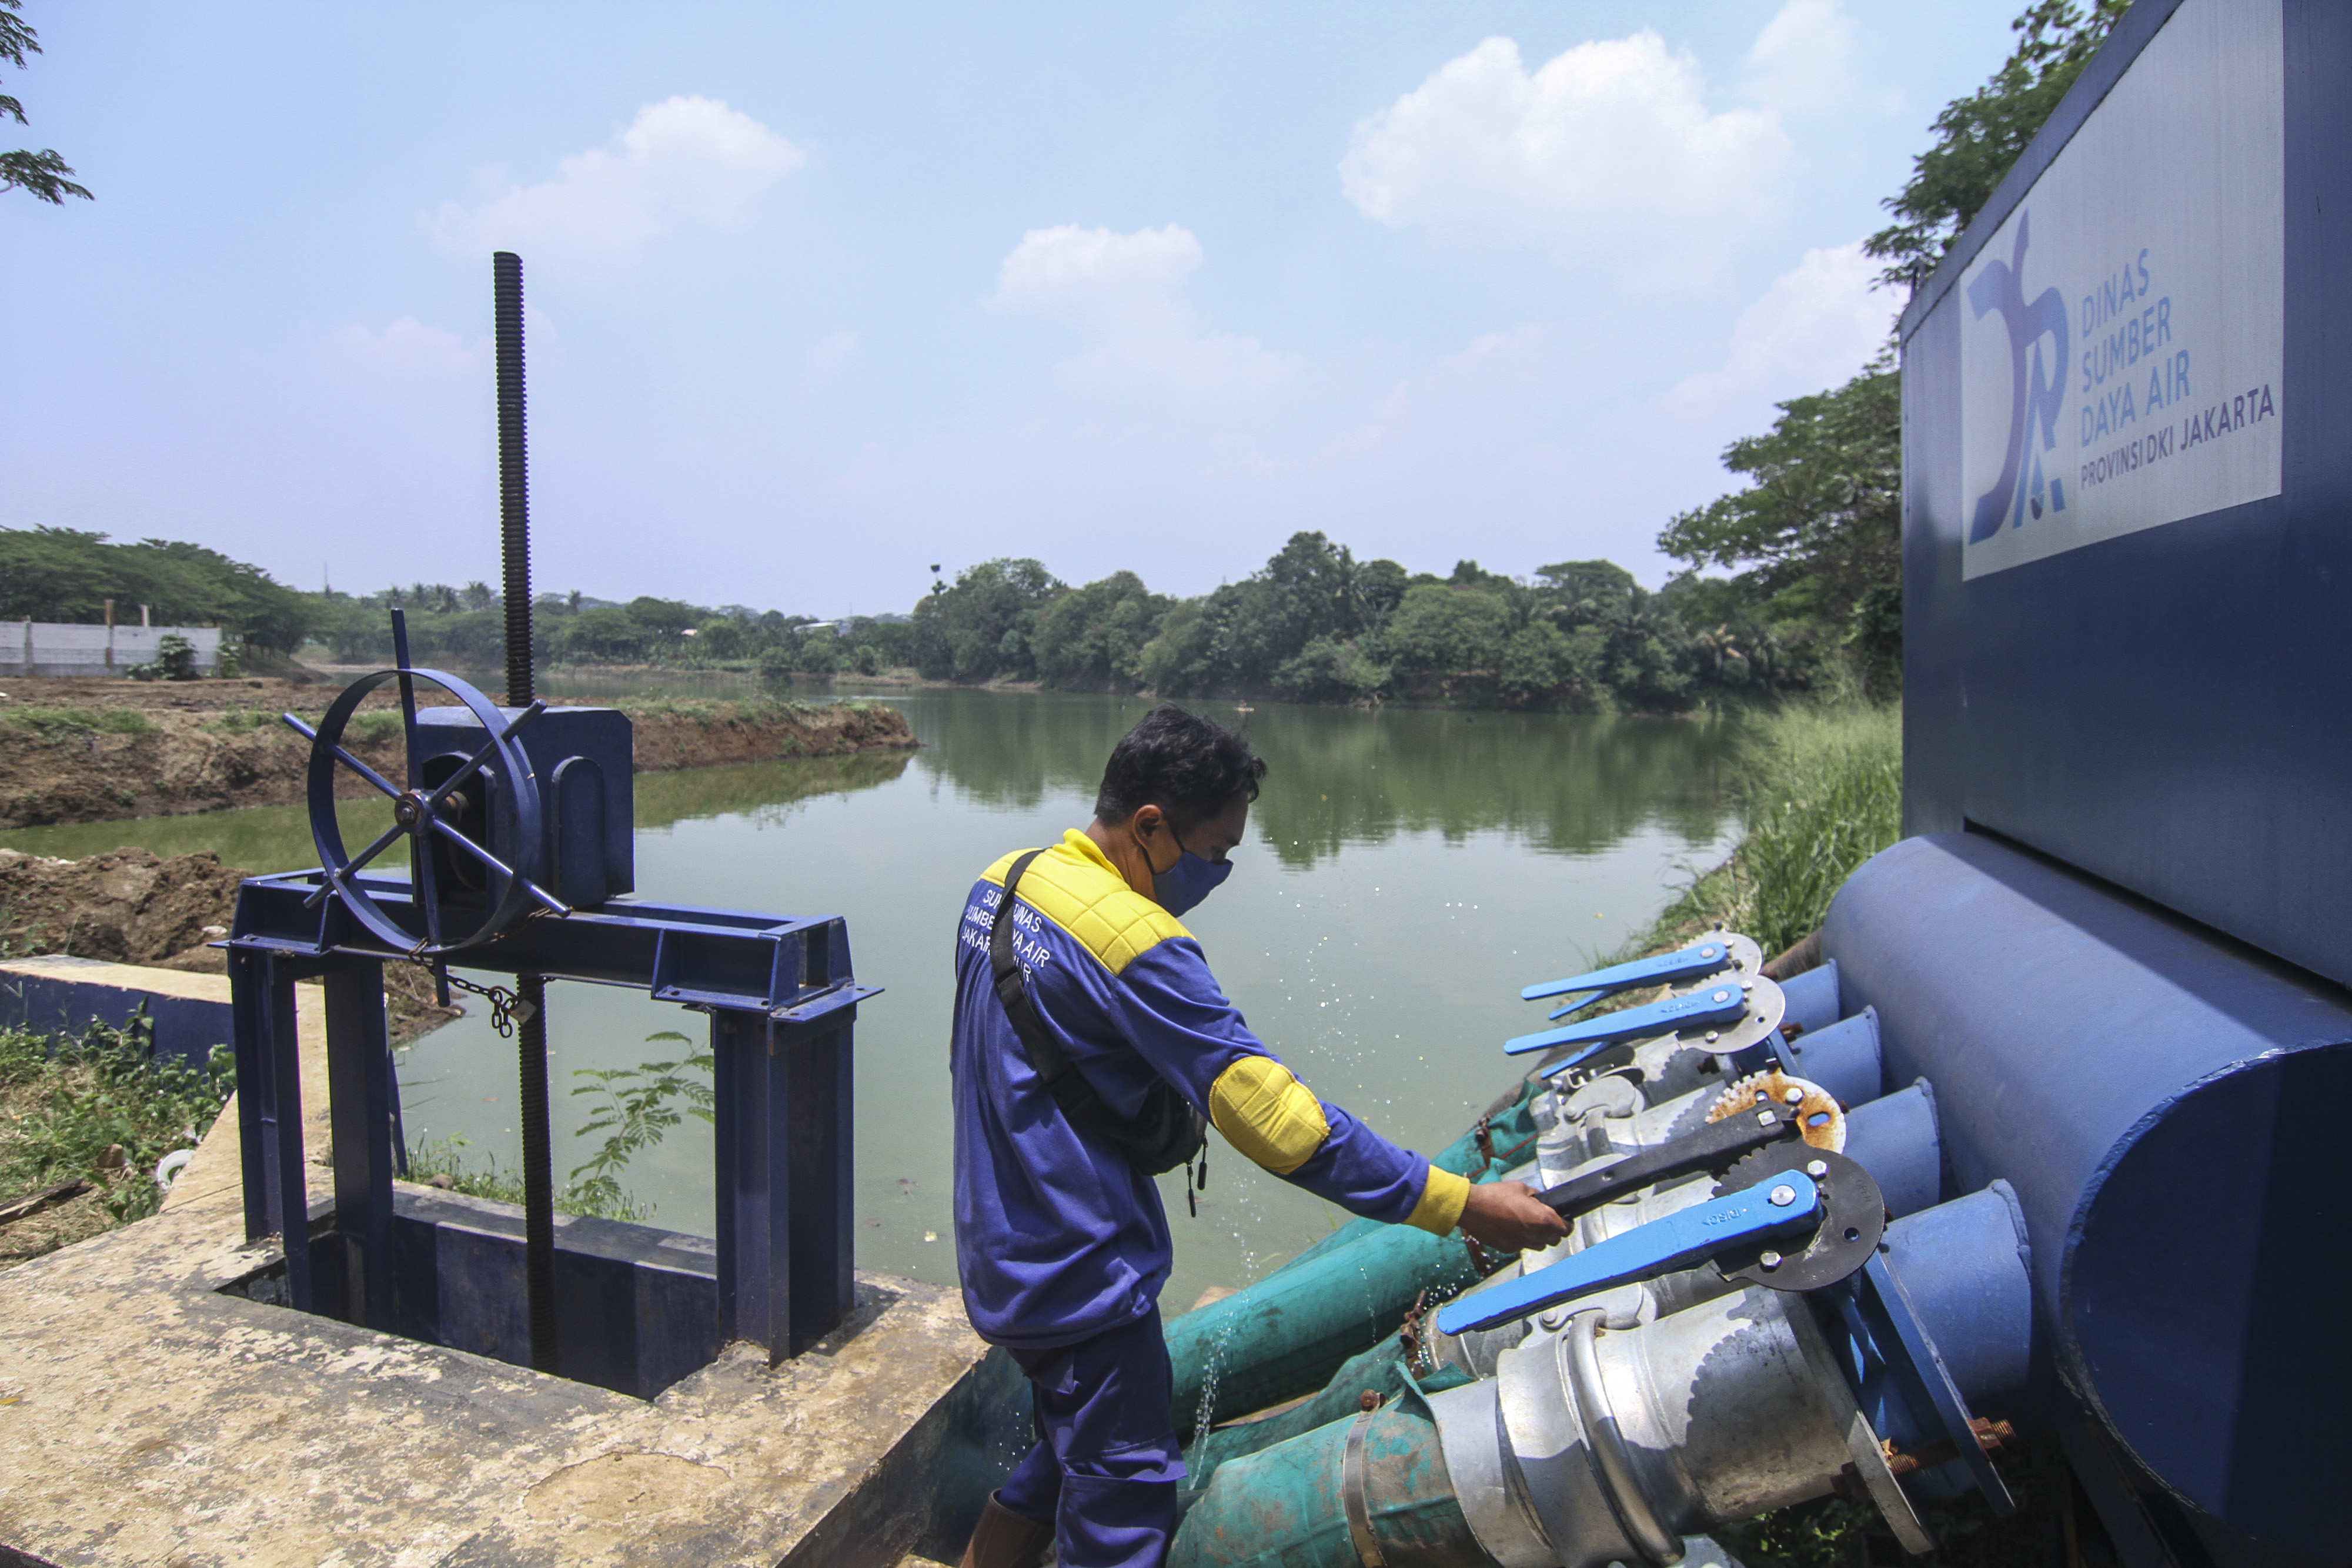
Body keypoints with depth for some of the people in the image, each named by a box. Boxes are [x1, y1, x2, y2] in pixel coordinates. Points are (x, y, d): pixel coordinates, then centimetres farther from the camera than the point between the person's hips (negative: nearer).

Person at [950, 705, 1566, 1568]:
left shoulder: (1002, 881, 1)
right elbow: (1271, 1114, -28)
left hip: (1007, 1246, 9)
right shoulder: (1134, 941, -27)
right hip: (1078, 1278, -9)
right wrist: (1461, 1205, -22)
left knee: (1069, 1454, 27)